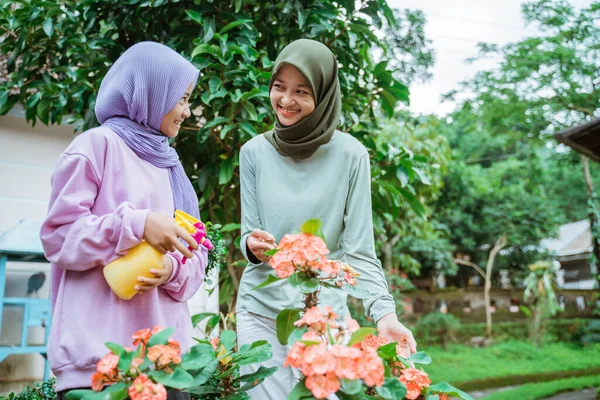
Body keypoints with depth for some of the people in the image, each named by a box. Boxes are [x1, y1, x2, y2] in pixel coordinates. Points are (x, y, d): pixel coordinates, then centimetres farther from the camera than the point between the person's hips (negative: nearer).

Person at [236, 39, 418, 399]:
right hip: (261, 308, 2)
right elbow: (249, 233, 3)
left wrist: (384, 313, -20)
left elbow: (359, 249, -8)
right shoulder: (254, 152, -2)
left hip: (326, 313, -1)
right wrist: (253, 245, -19)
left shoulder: (350, 155, -9)